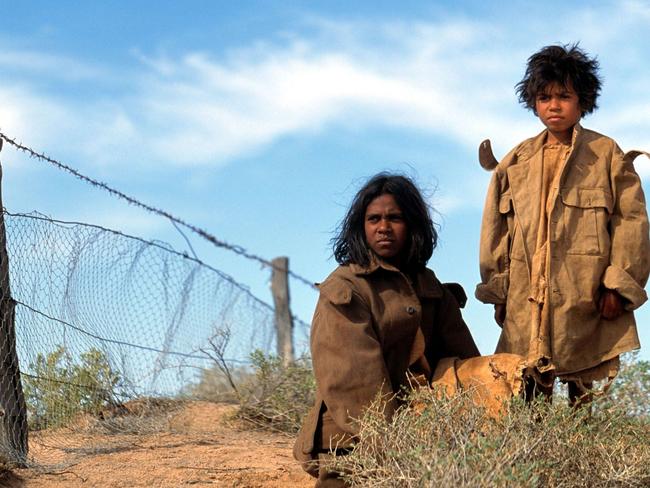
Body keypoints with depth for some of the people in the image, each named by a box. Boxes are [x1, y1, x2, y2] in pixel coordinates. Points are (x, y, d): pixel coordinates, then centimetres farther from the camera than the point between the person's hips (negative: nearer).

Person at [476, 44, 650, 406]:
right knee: (527, 401, -2)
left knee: (587, 399, -4)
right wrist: (497, 290, 8)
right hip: (527, 301, 3)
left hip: (588, 301, -3)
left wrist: (618, 285, -8)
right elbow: (496, 227, 16)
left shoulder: (607, 155, 7)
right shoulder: (517, 161, 16)